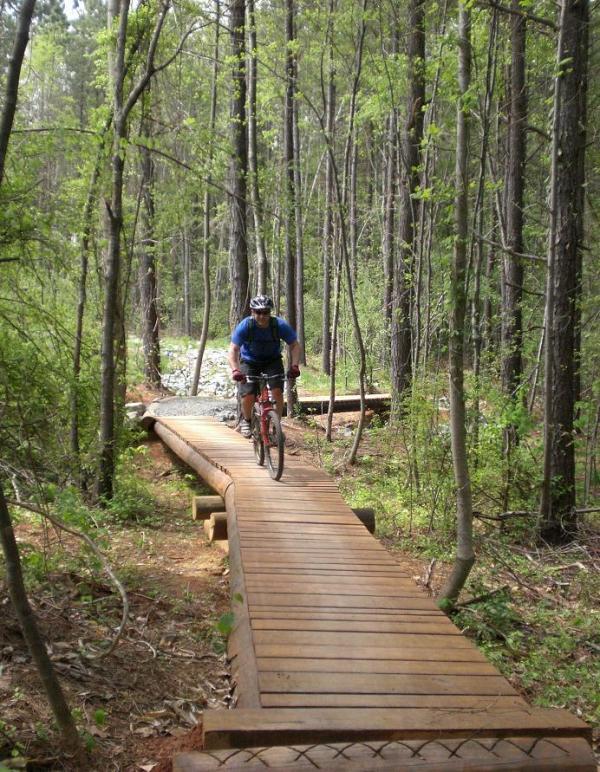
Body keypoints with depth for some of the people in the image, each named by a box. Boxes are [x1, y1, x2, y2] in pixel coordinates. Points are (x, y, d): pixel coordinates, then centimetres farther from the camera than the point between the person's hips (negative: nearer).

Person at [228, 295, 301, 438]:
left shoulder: (280, 325, -24)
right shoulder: (245, 326, -27)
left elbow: (295, 345, -18)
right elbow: (233, 349, -28)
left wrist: (294, 365, -34)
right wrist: (235, 370, -44)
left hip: (272, 360, 1)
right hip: (249, 361, -1)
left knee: (277, 391, -21)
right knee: (248, 396, -15)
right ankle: (246, 420, 17)